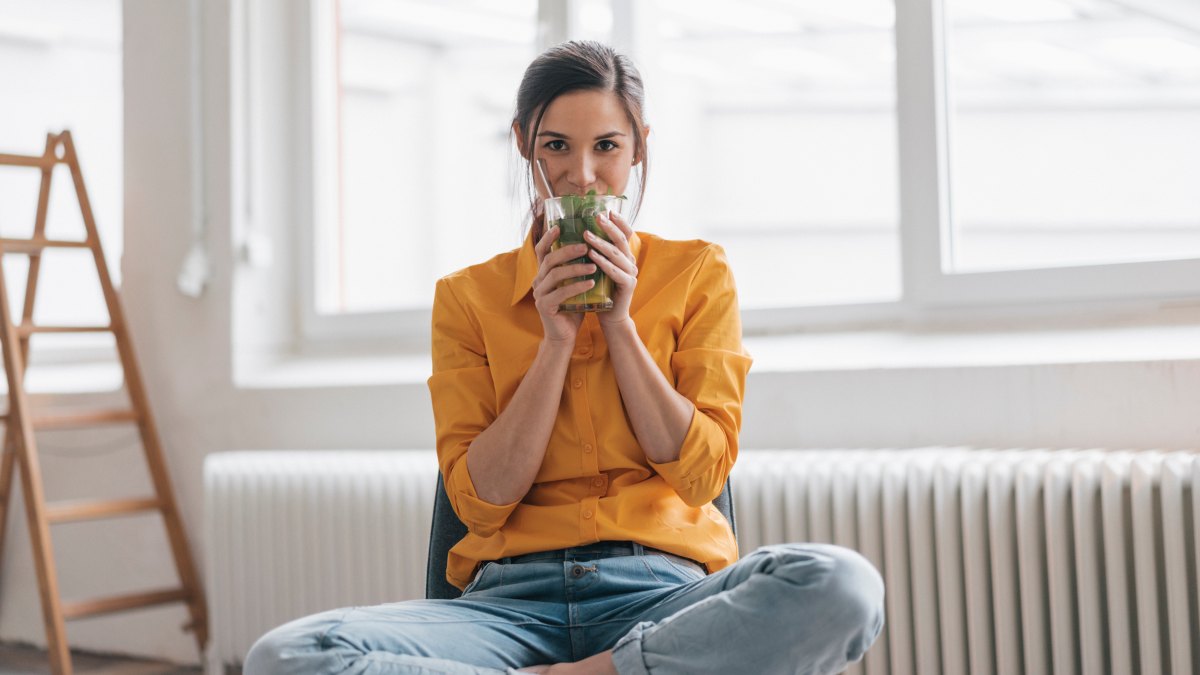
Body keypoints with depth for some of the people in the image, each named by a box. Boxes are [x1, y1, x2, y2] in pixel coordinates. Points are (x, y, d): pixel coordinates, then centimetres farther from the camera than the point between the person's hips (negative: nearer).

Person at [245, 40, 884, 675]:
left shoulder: (698, 273, 10)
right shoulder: (467, 296, 11)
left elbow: (700, 473, 2)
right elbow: (480, 501, 2)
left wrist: (620, 322, -4)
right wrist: (557, 338, -6)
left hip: (660, 595, 0)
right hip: (515, 600, 0)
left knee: (842, 584, -34)